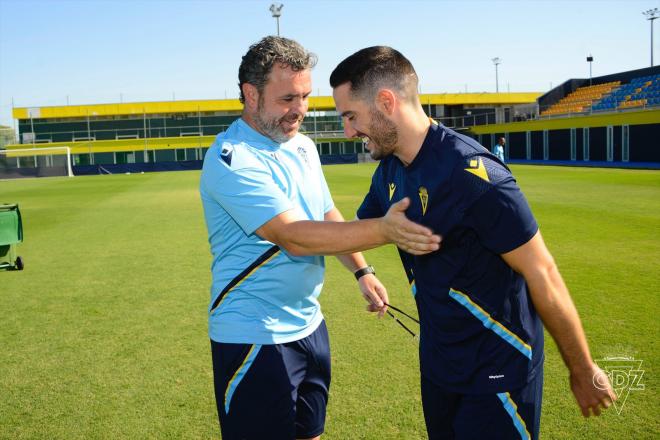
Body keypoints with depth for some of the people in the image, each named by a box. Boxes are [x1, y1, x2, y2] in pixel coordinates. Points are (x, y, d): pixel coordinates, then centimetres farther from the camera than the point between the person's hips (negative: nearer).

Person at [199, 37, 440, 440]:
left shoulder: (303, 146, 7)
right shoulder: (232, 158, -20)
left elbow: (327, 215, 18)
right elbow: (294, 237, -29)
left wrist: (362, 271, 9)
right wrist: (385, 230, -35)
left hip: (309, 325, 8)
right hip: (256, 339, -8)